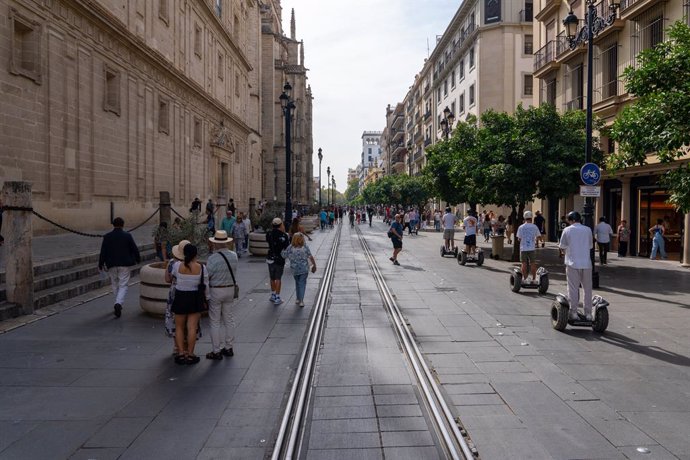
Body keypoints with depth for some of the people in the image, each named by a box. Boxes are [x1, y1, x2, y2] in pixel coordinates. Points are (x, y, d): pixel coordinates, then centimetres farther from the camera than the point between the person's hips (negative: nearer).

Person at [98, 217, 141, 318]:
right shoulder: (127, 236, -5)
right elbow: (134, 249, 1)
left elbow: (103, 252, -2)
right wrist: (138, 259, 17)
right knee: (123, 285, 1)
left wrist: (101, 264, 6)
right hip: (124, 264, -2)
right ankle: (118, 303, -20)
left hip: (112, 265, 2)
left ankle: (118, 304, 27)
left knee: (115, 285, 18)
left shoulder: (107, 237, -2)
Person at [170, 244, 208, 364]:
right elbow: (206, 286, -3)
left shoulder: (177, 266, -10)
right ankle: (190, 354, 7)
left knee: (179, 327, 13)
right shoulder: (201, 268, -10)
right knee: (192, 328, 4)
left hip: (180, 298, 0)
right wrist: (207, 299, 10)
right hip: (195, 299, 0)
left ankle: (181, 353, 9)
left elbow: (173, 274, 12)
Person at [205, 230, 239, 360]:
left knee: (215, 322, 5)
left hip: (215, 291, -5)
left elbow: (207, 275, -15)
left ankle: (216, 352, 11)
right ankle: (228, 348, 25)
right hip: (230, 289, 5)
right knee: (229, 319, 15)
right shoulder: (234, 256, -4)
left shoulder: (213, 258, -20)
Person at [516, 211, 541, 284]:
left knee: (524, 264, 6)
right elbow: (538, 237, 2)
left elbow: (519, 238, -2)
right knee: (533, 264, 8)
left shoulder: (521, 227, -4)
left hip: (523, 248, 0)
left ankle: (525, 279, 9)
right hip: (532, 248, 1)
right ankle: (534, 279, 10)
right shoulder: (535, 227, -2)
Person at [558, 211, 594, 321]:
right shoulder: (588, 230, 4)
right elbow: (590, 246, 11)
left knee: (573, 289, 3)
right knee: (587, 289, 10)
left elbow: (561, 247, -1)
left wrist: (562, 252, 20)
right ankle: (588, 313, 13)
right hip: (586, 263, 2)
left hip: (572, 263, -2)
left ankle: (574, 313, 4)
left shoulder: (567, 230, -4)